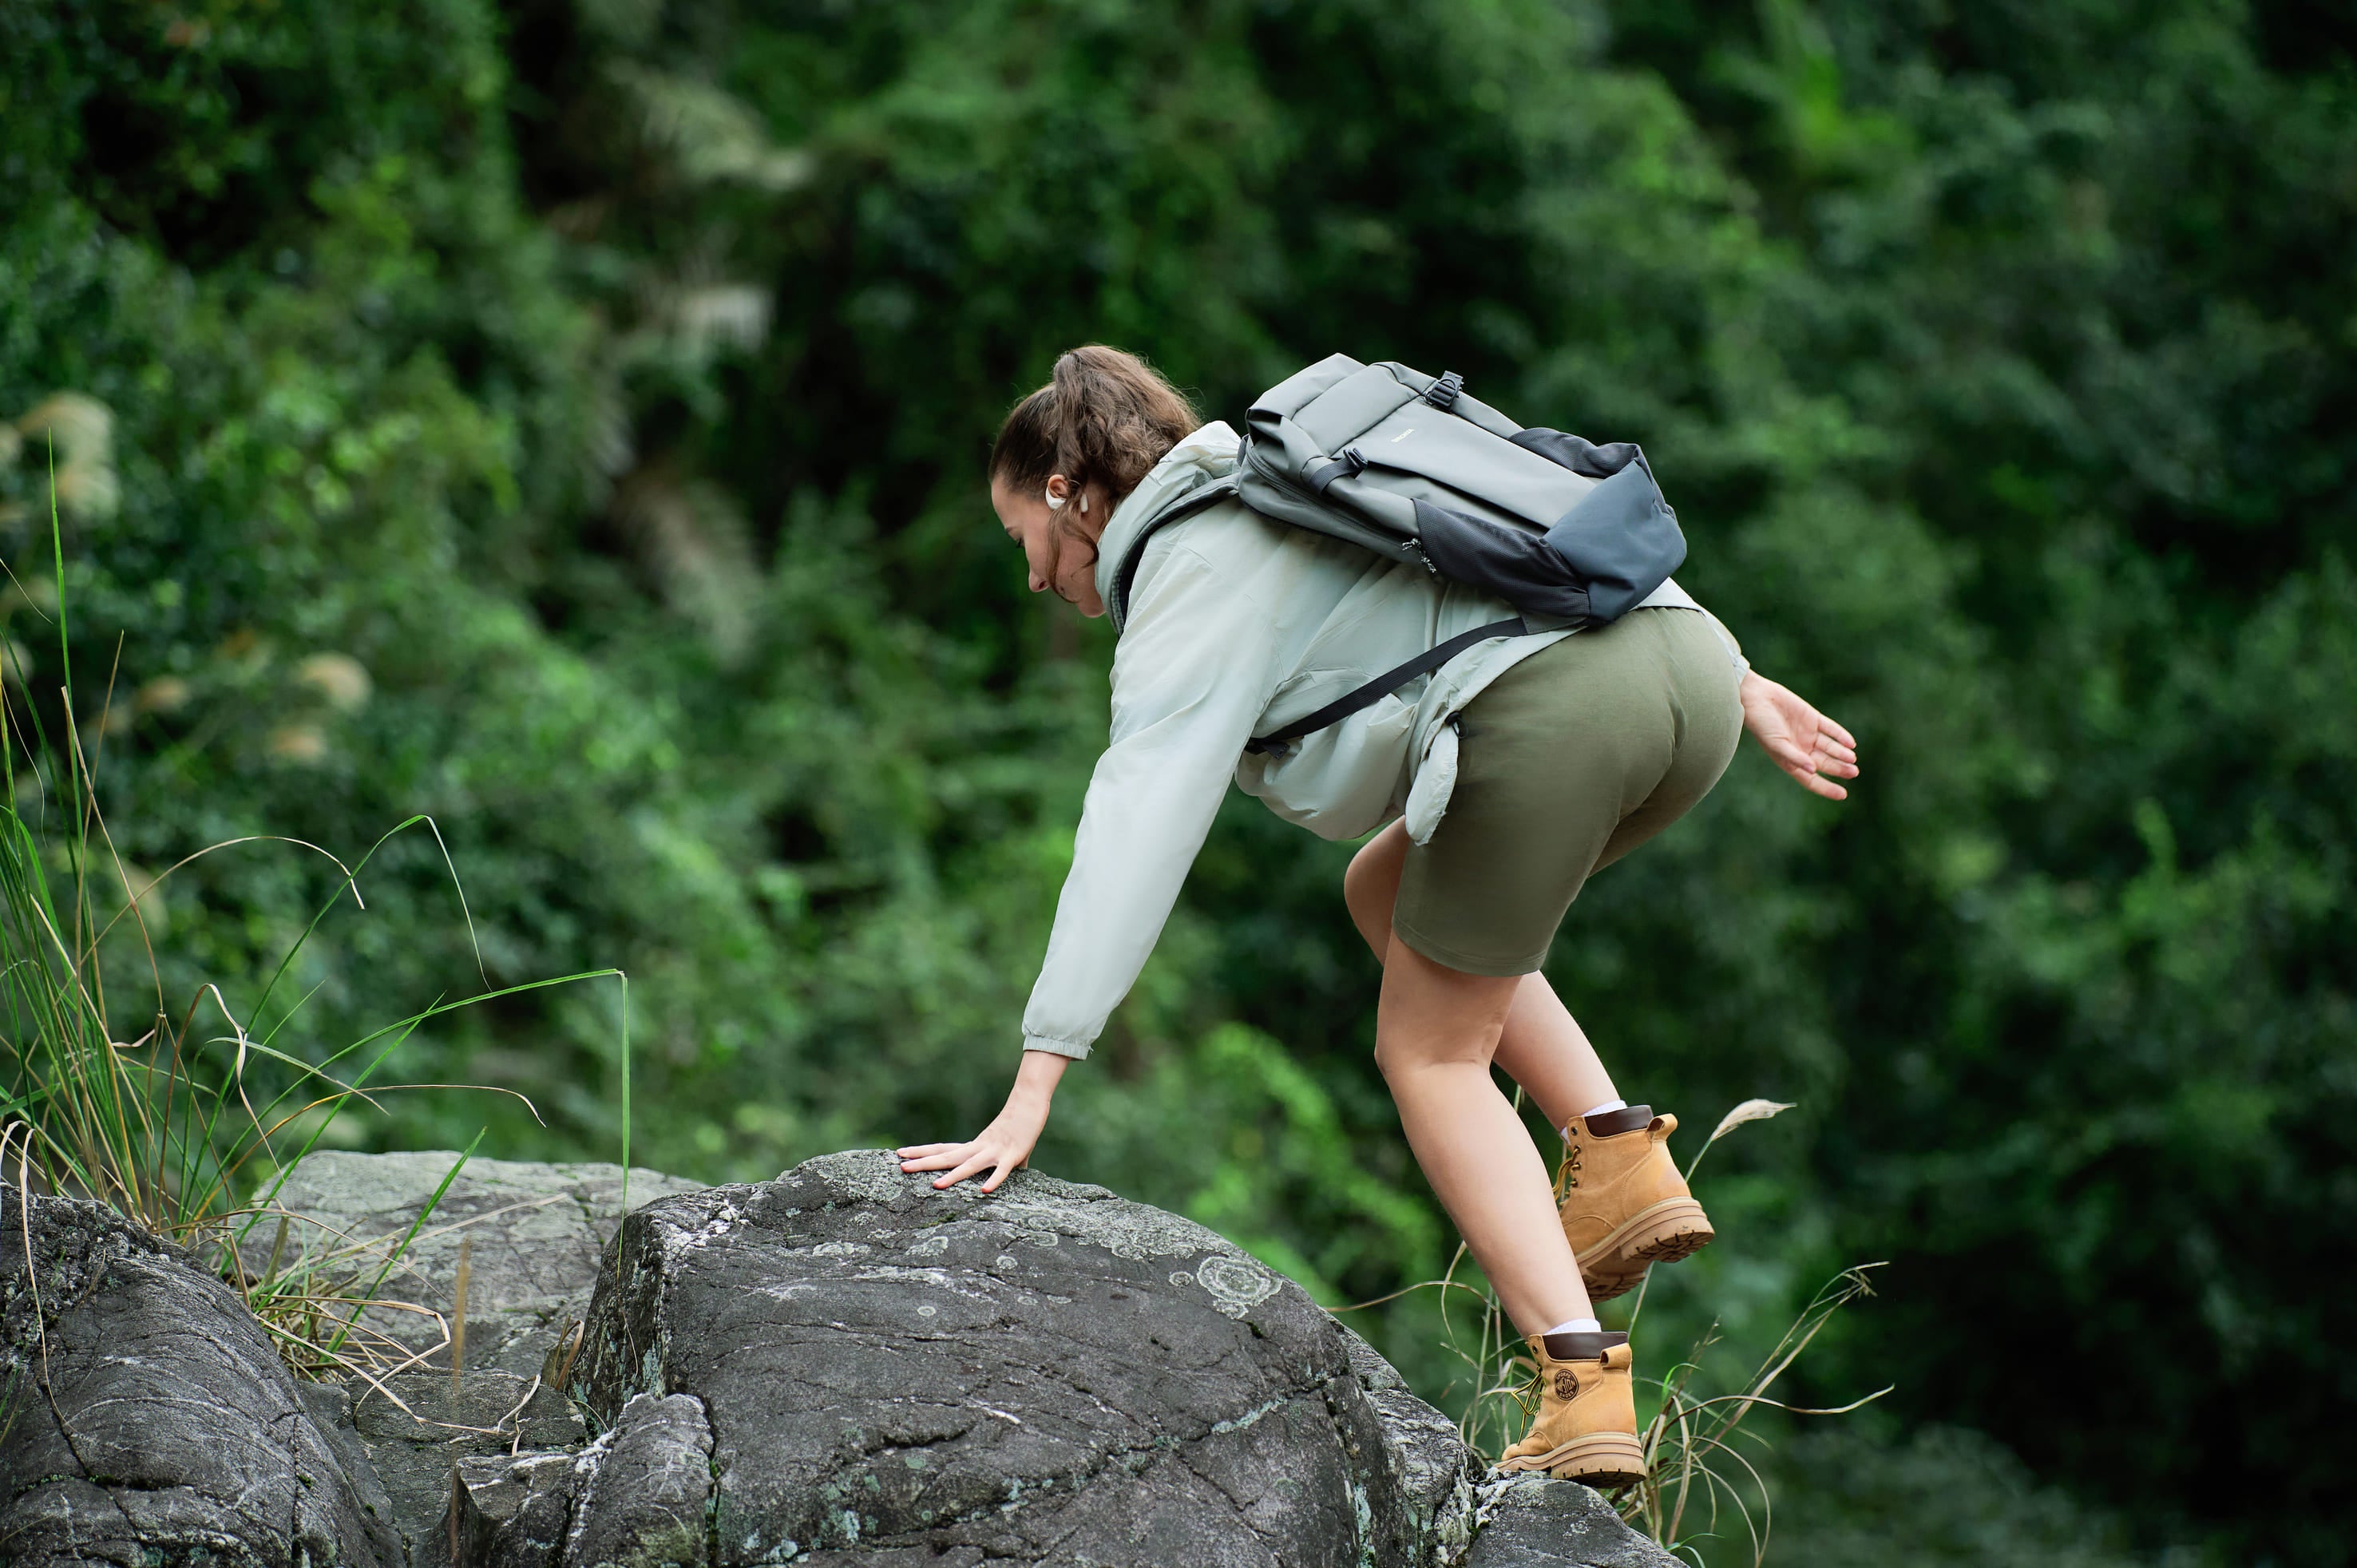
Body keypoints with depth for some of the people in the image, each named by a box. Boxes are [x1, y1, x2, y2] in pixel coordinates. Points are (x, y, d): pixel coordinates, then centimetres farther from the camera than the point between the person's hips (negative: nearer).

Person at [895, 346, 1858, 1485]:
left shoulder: (1190, 580, 5)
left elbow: (1134, 834, -7)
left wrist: (1031, 1093, -11)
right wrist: (1737, 682, 31)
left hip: (1552, 711, -8)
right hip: (1689, 652, 8)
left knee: (1429, 1052, 10)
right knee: (1387, 891, 28)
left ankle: (1582, 1390, -3)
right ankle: (1620, 1157, 16)